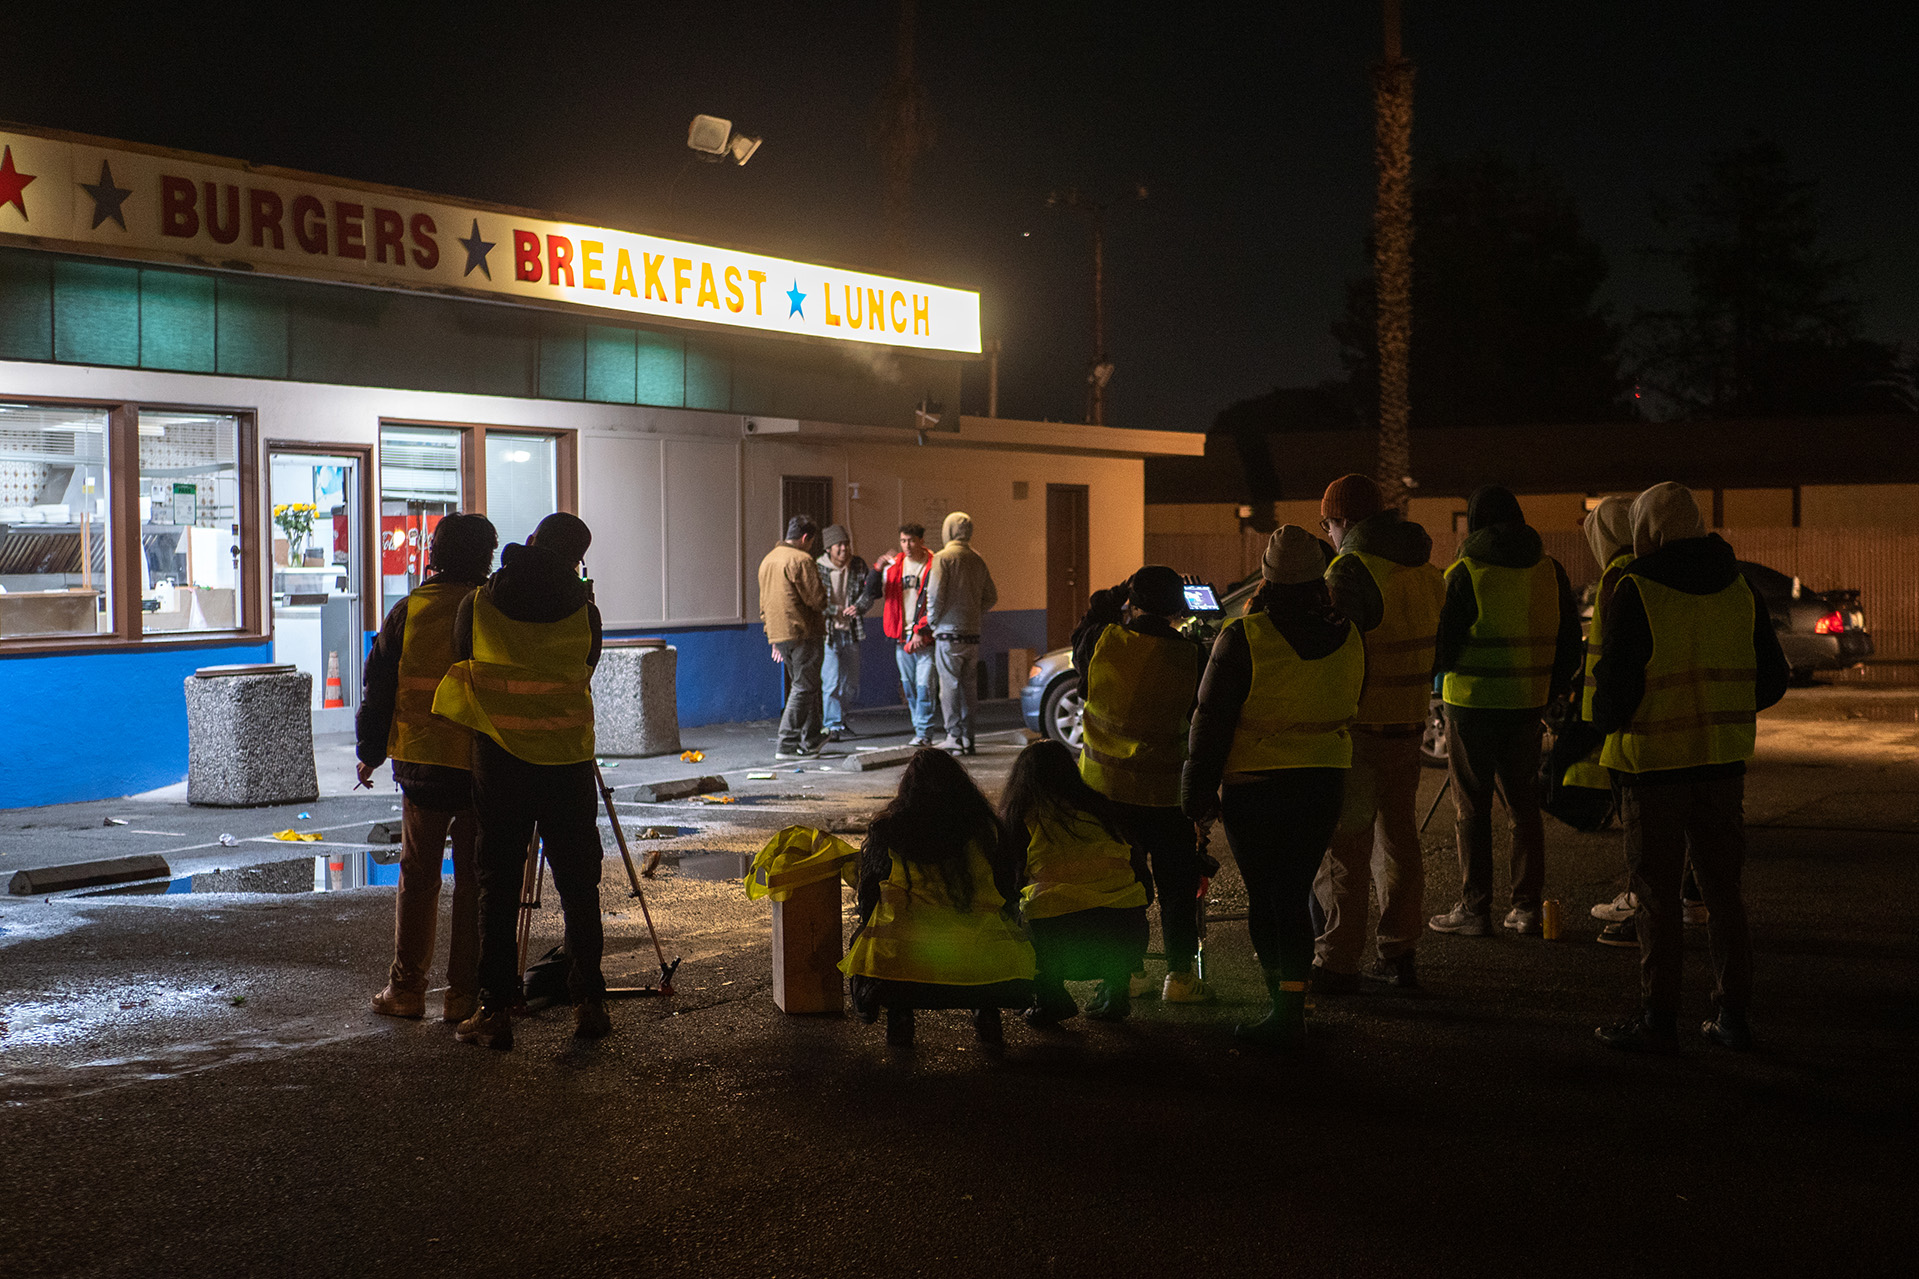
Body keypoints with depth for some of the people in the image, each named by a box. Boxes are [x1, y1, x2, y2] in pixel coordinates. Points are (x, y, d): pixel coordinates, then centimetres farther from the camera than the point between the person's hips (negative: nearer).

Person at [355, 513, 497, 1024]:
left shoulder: (409, 610, 0)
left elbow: (379, 688, 5)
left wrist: (369, 752, 15)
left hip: (420, 761, 2)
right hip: (485, 765, -2)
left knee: (417, 876, 12)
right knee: (475, 878, 5)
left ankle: (407, 989, 13)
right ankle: (464, 993, 6)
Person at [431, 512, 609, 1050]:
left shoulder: (477, 606, -1)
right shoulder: (583, 609, -1)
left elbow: (463, 669, 7)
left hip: (498, 759, 0)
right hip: (568, 757, 0)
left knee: (498, 886, 4)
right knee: (578, 885, 9)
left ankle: (495, 1011, 3)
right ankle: (588, 1003, 12)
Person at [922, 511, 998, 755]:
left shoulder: (943, 558, -8)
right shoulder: (977, 560, 12)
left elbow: (935, 594, -15)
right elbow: (991, 597, 14)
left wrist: (933, 621, -1)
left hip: (949, 632, -6)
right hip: (973, 634, 6)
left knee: (949, 686, -3)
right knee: (967, 686, 12)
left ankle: (954, 737, -6)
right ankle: (968, 737, 14)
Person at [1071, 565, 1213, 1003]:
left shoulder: (1100, 643, -10)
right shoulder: (1192, 658, -13)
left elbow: (1081, 631, 15)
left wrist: (1117, 596, 17)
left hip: (1103, 786, 3)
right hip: (1166, 792, -2)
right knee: (1177, 886, 9)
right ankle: (1180, 976, 12)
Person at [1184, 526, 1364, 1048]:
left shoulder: (1243, 639, -15)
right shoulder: (1347, 638, -2)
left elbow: (1212, 722, -10)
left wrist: (1199, 794, -2)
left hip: (1255, 790, -4)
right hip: (1325, 784, 4)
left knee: (1265, 897, 8)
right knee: (1294, 894, 10)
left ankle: (1283, 997, 14)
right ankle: (1291, 1004, 8)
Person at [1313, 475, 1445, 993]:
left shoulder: (1351, 572, -16)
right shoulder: (1427, 571, 10)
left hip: (1359, 730, -8)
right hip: (1410, 723, 8)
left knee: (1344, 845, -1)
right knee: (1399, 837, 16)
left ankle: (1337, 963, 3)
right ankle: (1397, 954, 24)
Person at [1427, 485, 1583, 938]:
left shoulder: (1465, 573, -10)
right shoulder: (1549, 570, 5)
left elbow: (1442, 648, -9)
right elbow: (1570, 641, 10)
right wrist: (1550, 689, 20)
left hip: (1472, 702, -5)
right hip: (1527, 705, 5)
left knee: (1472, 808, 2)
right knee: (1524, 804, 13)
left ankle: (1475, 909, 4)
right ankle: (1528, 906, 13)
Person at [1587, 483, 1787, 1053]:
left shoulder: (1636, 592, -12)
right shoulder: (1738, 590, 7)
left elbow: (1614, 681, -16)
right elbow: (1772, 679, 10)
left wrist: (1604, 728, 4)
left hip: (1654, 764, -5)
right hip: (1722, 764, 5)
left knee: (1658, 897, 2)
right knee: (1723, 890, 13)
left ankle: (1658, 1021, 5)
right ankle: (1733, 1015, 17)